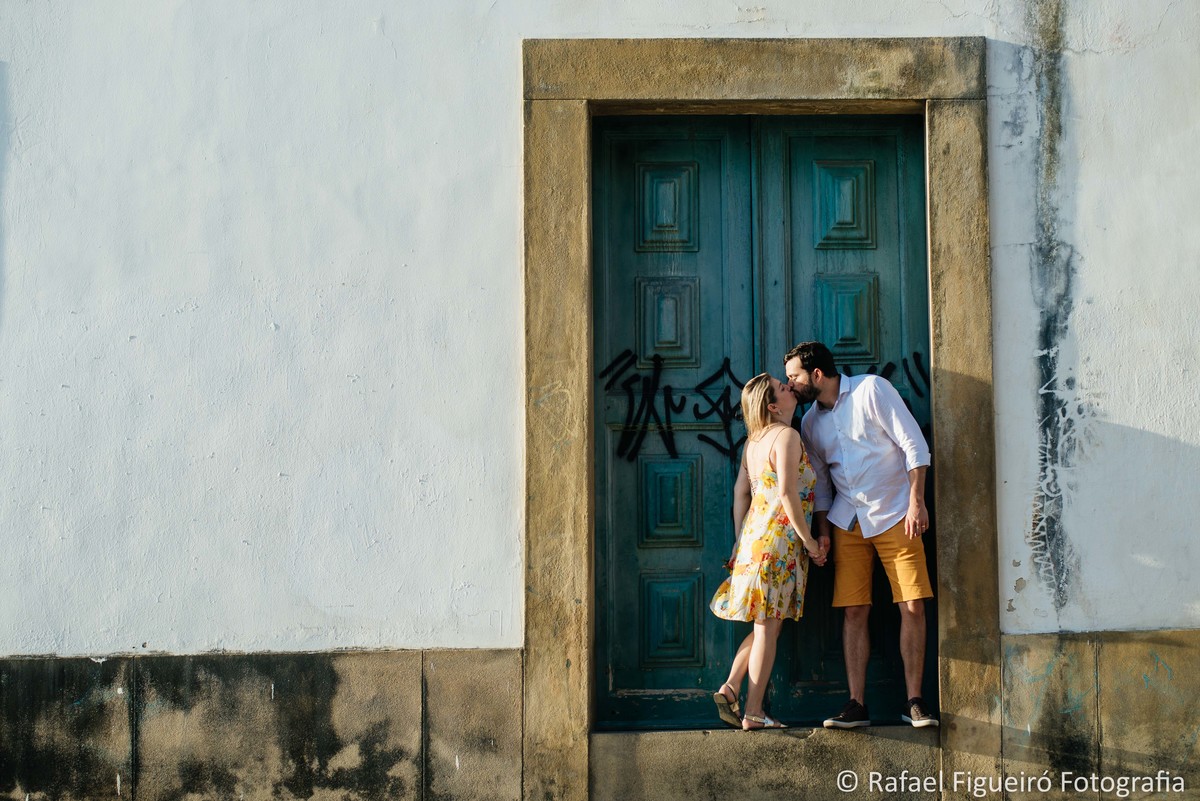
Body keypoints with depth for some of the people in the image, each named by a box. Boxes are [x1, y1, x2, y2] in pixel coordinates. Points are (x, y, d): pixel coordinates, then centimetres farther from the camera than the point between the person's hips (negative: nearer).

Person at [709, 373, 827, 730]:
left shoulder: (753, 440, 13)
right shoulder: (787, 436, -12)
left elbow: (740, 491, 15)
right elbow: (787, 494, -19)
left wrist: (740, 539, 19)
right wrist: (809, 541, -12)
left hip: (753, 537, 8)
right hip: (780, 539, -8)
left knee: (765, 624, 17)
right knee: (768, 626, -2)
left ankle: (730, 688, 9)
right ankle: (753, 714, 2)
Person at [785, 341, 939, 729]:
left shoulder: (871, 389, -6)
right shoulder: (811, 421, 10)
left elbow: (914, 444, -9)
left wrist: (916, 501, -16)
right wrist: (822, 532, 10)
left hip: (894, 515, -4)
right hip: (848, 522, 4)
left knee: (913, 607, -7)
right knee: (854, 612, -1)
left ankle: (914, 701, 3)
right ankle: (857, 705, 3)